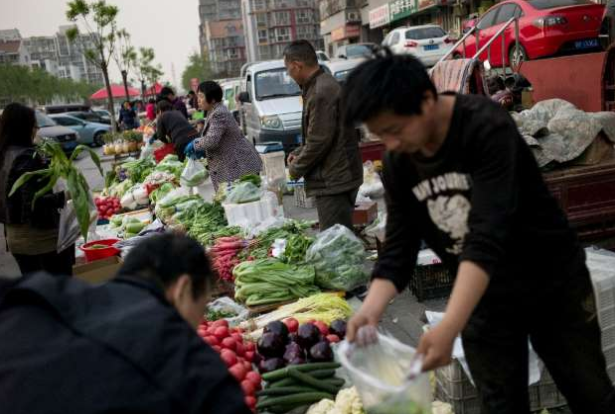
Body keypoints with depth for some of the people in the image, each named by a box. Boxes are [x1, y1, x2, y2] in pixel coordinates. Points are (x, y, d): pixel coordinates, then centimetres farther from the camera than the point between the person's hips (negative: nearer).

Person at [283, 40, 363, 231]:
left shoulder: (321, 92, -18)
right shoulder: (325, 84, 14)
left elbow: (319, 141, -19)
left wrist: (296, 168, -5)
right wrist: (299, 154, 13)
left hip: (333, 181, -10)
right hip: (341, 177, 10)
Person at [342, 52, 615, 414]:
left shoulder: (487, 126, -26)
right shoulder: (398, 165, -8)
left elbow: (488, 234, -36)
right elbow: (399, 248, -8)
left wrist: (449, 326, -44)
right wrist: (372, 308, -26)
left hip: (553, 282, -4)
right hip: (482, 297, 4)